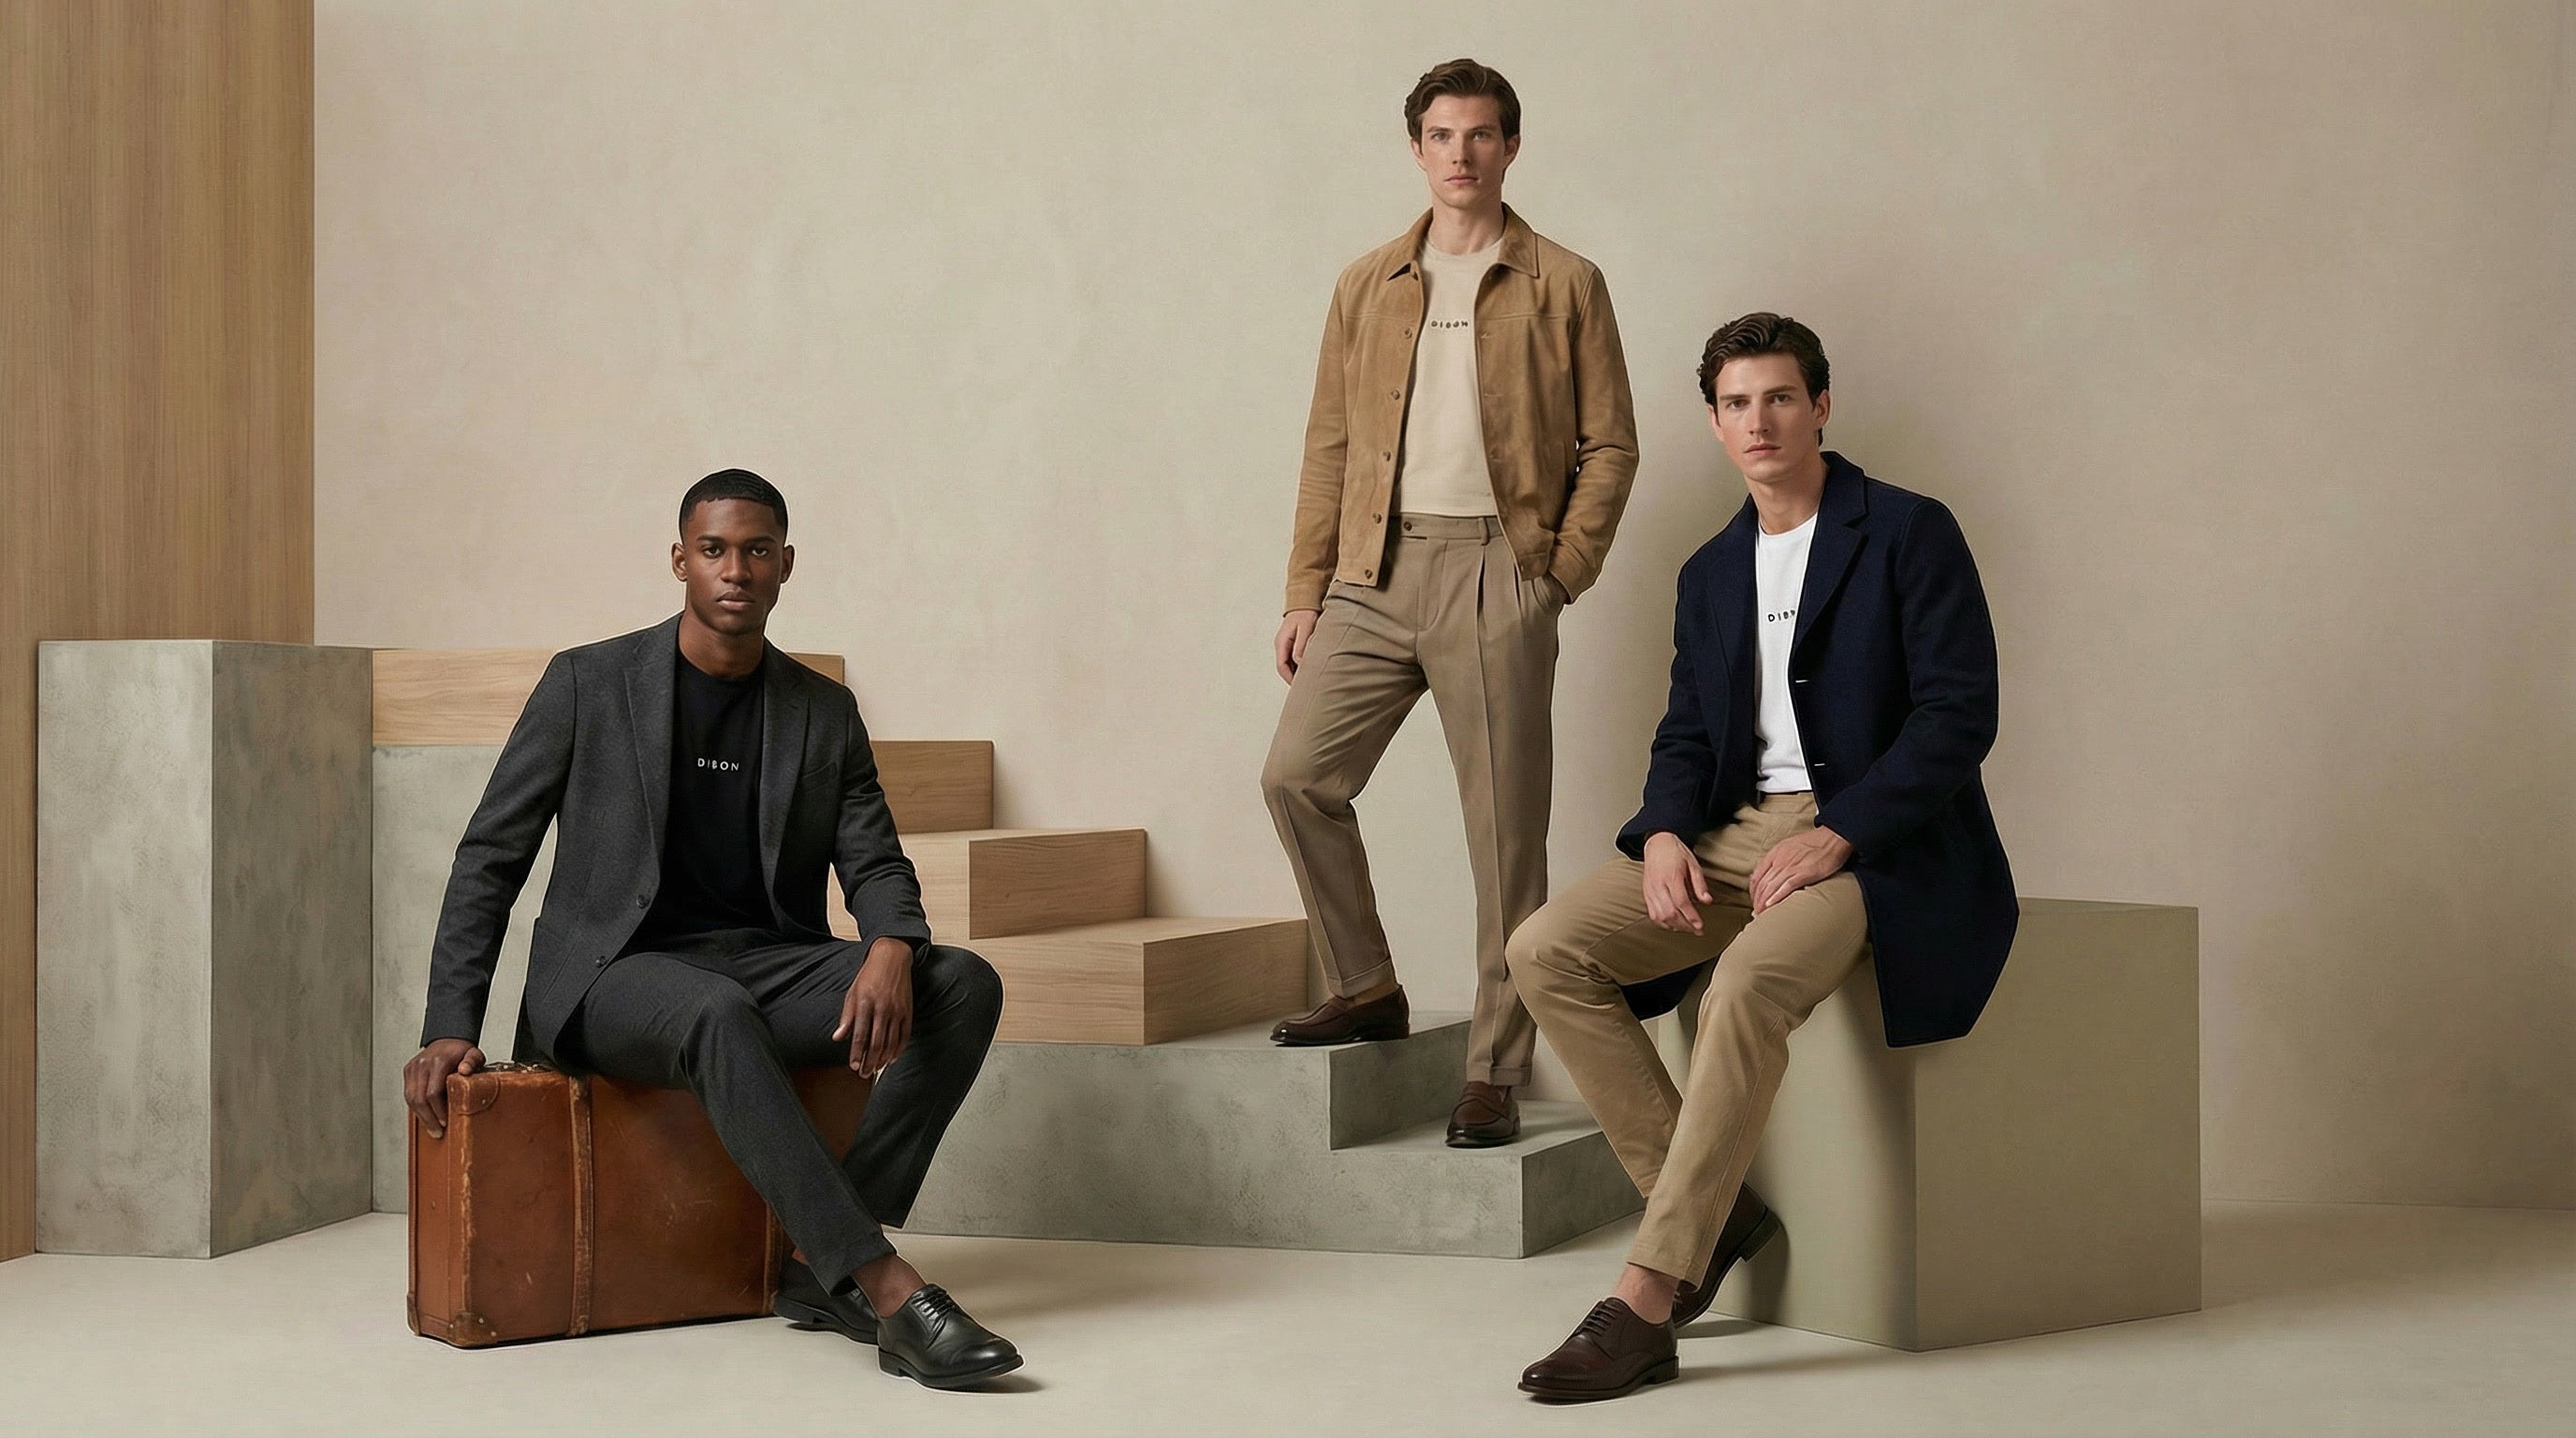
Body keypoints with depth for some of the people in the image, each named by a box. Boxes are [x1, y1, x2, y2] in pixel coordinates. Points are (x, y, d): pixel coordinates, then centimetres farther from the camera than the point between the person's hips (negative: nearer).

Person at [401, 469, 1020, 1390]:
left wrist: (891, 950, -20)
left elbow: (876, 864, 5)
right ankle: (888, 1290, -43)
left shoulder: (826, 713, 10)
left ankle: (821, 1264, -23)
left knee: (965, 985, -20)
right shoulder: (589, 683, 0)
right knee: (720, 1015, -40)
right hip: (615, 975, -4)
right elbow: (490, 858, 0)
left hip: (769, 967, 4)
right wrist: (448, 1030, -9)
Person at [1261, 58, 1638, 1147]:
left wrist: (1560, 573, -5)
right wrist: (1306, 589, 7)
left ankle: (1494, 1076, 3)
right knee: (1297, 773, -7)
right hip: (1375, 573, 4)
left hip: (1495, 572, -3)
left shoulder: (1564, 286, 5)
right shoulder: (1366, 287, 14)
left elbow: (1609, 445, 5)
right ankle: (1366, 988, 13)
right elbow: (1329, 446, 13)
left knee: (1505, 830, -3)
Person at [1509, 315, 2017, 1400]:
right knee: (1546, 950, -15)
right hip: (1736, 834, 7)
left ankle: (1648, 1292, -32)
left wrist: (1835, 836, -21)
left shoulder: (1910, 535, -2)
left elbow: (1958, 718, -11)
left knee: (1750, 979, -36)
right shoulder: (1711, 573, 18)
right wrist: (1665, 834, -7)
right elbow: (1686, 734, 16)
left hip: (1875, 842, -7)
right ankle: (1711, 1212, -9)